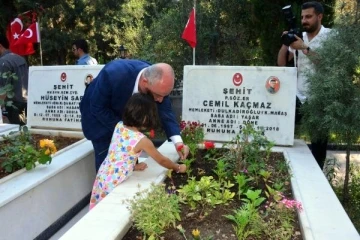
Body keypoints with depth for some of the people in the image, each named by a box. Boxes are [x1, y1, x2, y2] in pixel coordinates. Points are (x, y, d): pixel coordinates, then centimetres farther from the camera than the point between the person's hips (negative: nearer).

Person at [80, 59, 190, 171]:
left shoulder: (157, 84, -26)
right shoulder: (114, 74, -40)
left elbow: (165, 111, -15)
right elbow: (97, 108, -27)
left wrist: (177, 141, -27)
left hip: (125, 118, 4)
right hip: (99, 117, -4)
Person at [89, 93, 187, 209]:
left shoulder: (119, 126, -1)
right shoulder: (142, 140, -18)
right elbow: (162, 161, -3)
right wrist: (178, 168, 12)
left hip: (102, 177, 7)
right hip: (114, 183, -7)